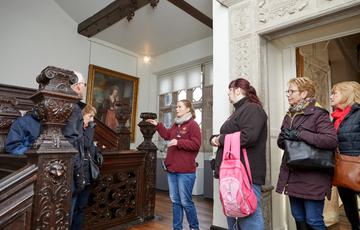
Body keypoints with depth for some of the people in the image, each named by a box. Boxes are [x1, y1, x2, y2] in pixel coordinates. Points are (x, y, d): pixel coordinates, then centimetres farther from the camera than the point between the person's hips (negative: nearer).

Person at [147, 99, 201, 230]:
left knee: (185, 201, 2)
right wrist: (157, 125, 19)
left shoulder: (193, 124, -9)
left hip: (185, 170, -8)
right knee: (175, 201, 15)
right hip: (172, 169, 8)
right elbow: (167, 135, 26)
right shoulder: (176, 124, 15)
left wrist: (178, 142, -20)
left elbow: (196, 144, -16)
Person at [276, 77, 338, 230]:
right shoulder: (289, 115, 13)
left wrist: (299, 134, -24)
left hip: (312, 178, -7)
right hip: (292, 176, 7)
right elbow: (282, 142, 18)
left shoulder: (318, 114, -9)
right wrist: (282, 139, -6)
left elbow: (332, 140, -22)